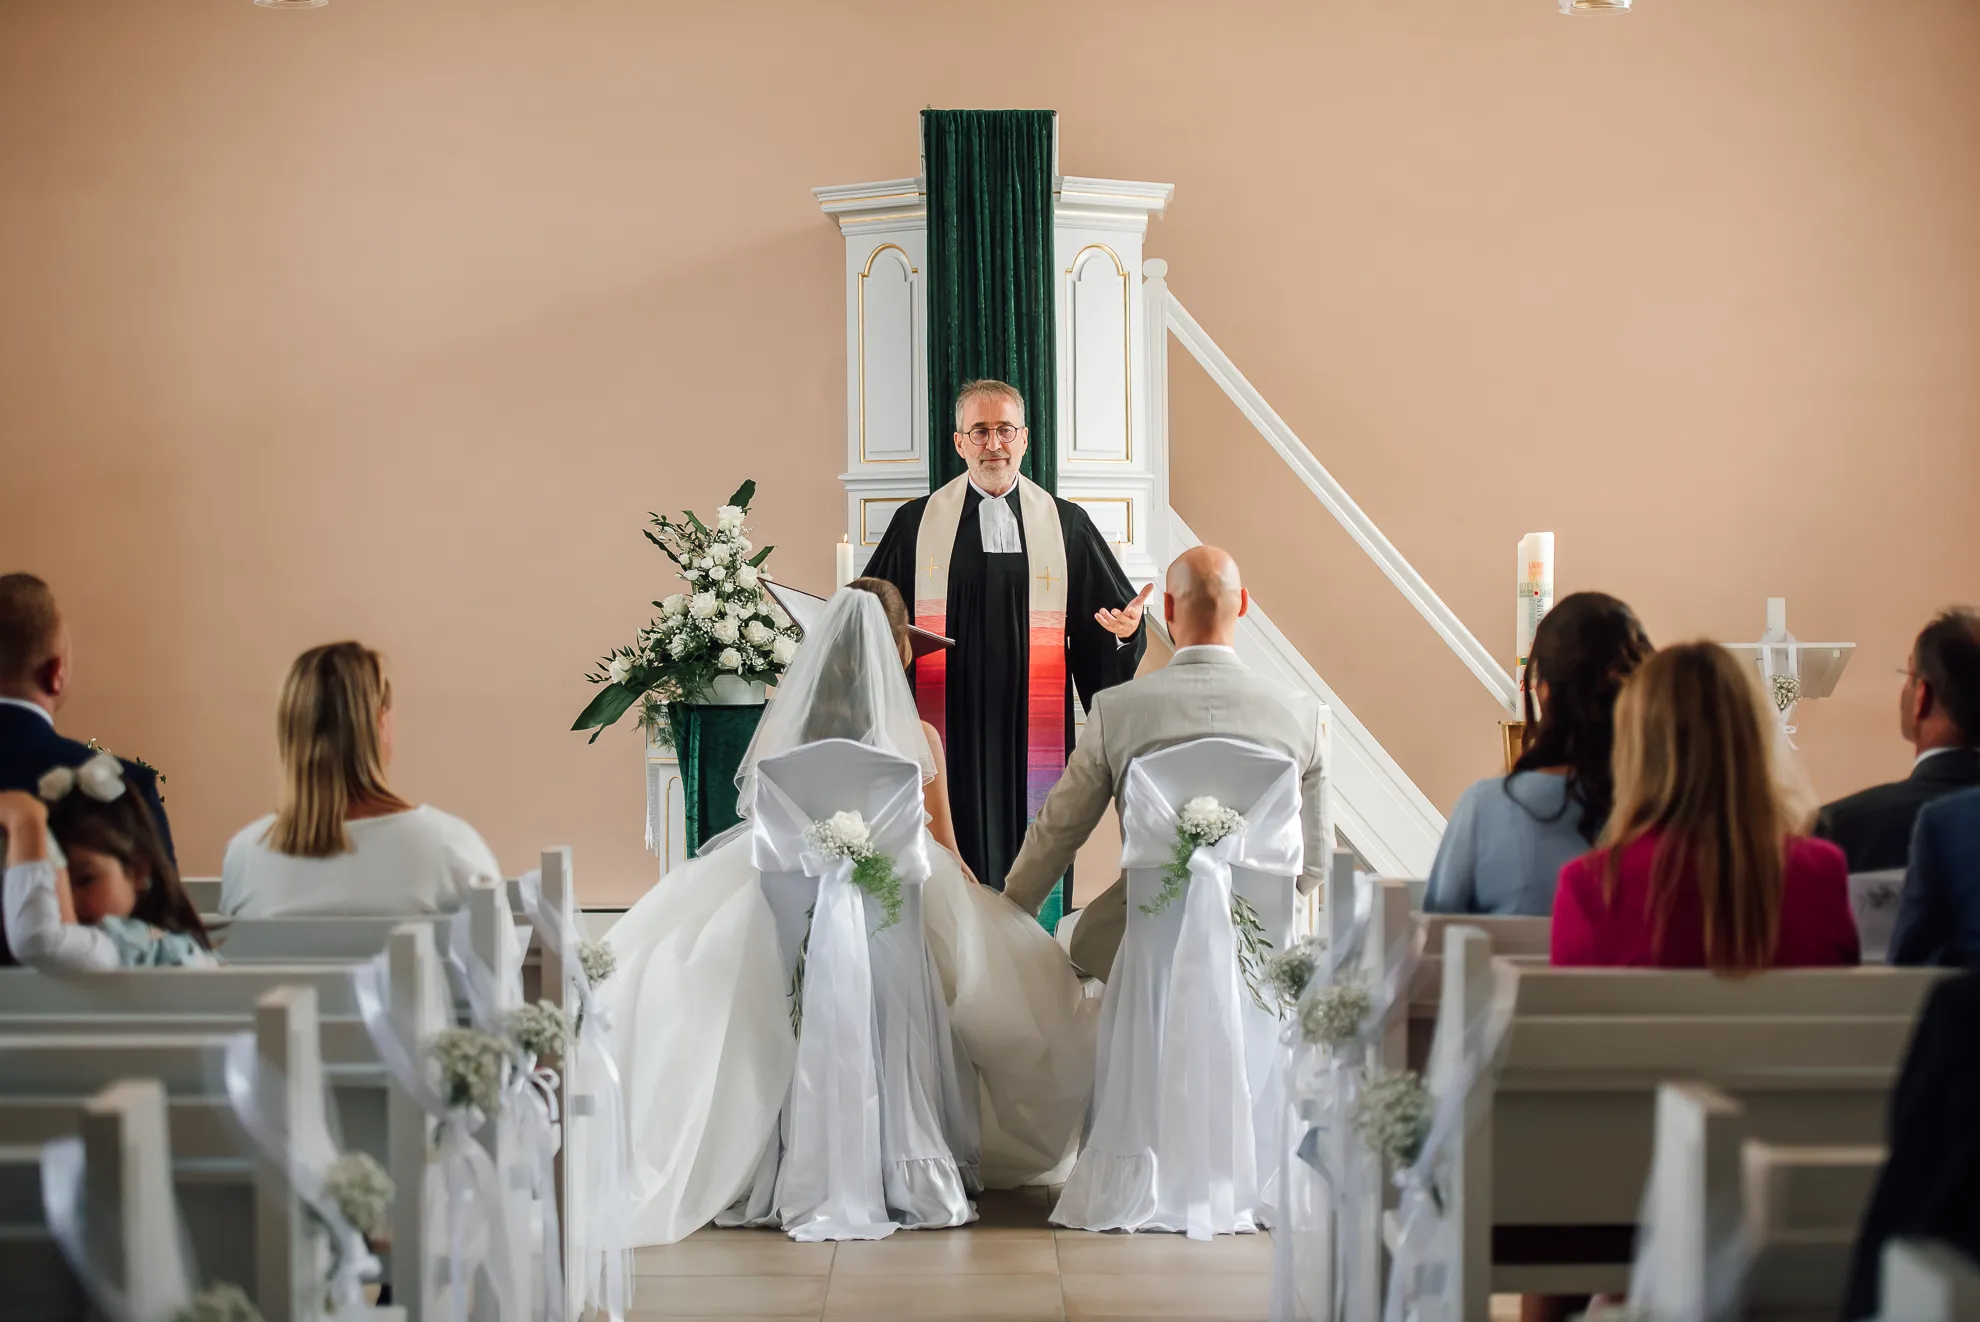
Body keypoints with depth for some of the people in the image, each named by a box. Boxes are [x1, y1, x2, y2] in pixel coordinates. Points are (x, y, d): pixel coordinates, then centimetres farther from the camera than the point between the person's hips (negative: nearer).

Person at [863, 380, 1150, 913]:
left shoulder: (1067, 525, 8)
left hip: (1033, 735, 1)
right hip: (949, 732, -1)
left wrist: (1124, 628, -13)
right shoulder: (916, 524, 6)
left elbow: (1111, 617, 8)